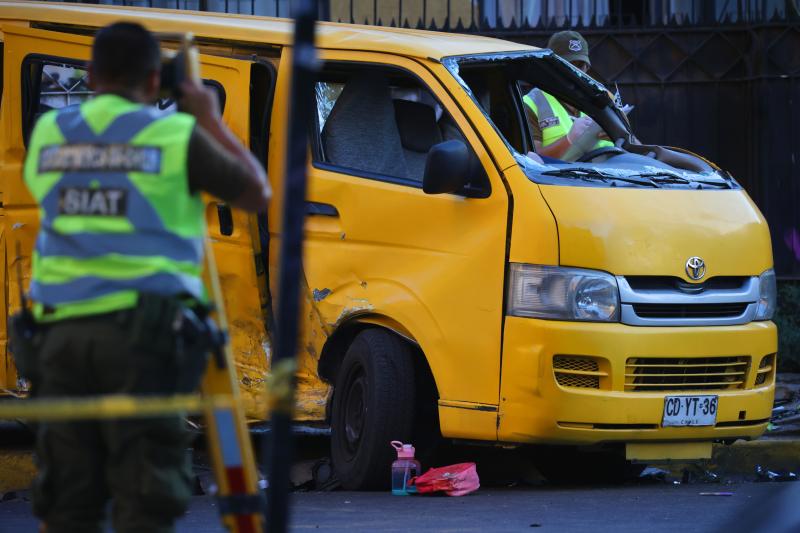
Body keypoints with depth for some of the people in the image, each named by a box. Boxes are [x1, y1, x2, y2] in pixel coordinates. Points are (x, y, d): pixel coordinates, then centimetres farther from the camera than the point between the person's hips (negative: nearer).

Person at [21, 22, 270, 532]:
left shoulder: (48, 133, 11)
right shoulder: (174, 133, 0)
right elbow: (258, 194, 11)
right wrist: (211, 120, 22)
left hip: (61, 327, 4)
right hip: (140, 331, -4)